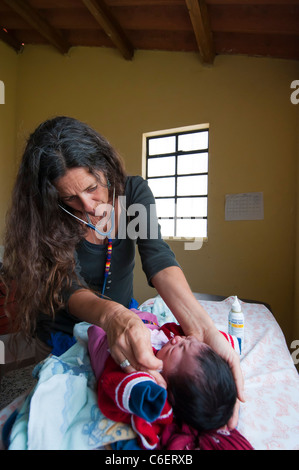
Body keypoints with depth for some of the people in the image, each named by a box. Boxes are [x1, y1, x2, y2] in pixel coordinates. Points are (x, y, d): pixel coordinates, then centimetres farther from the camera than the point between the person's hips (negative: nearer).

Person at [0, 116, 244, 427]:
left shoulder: (133, 191, -19)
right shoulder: (51, 221, -23)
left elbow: (158, 259, -32)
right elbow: (69, 289, -32)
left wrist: (201, 327, -48)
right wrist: (111, 315, -56)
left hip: (122, 320, 2)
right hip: (64, 334, -1)